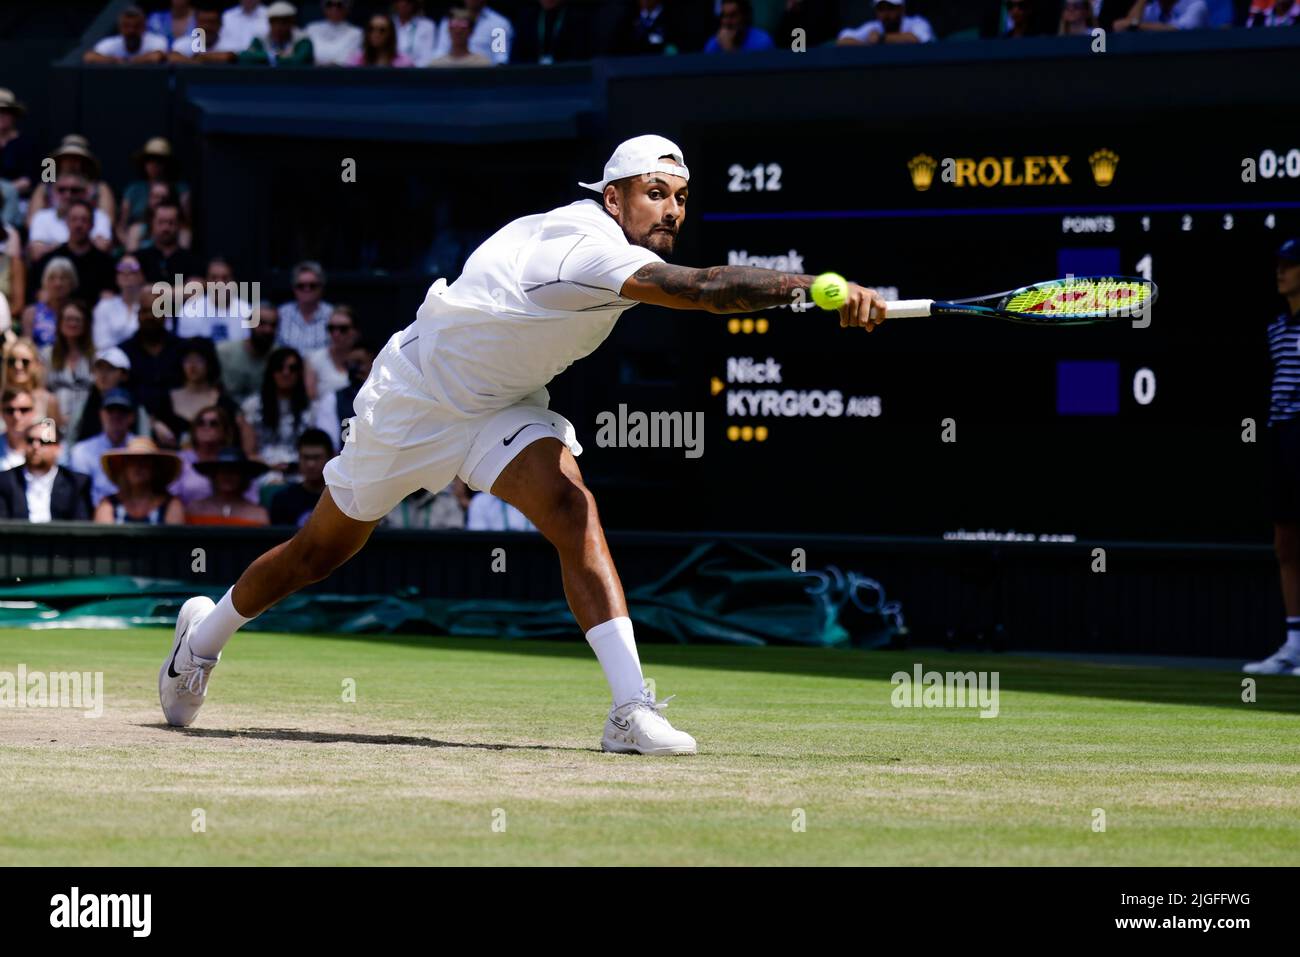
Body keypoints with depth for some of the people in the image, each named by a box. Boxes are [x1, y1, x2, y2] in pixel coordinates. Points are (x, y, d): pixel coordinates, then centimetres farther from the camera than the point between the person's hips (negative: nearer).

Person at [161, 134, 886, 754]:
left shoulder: (593, 238, -9)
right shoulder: (586, 245, -36)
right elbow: (704, 289, -52)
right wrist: (821, 288, -62)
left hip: (500, 405, 6)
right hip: (413, 399, -6)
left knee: (571, 508, -22)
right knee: (321, 553, 13)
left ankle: (632, 707, -30)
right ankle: (206, 632, 42)